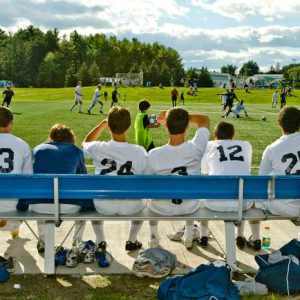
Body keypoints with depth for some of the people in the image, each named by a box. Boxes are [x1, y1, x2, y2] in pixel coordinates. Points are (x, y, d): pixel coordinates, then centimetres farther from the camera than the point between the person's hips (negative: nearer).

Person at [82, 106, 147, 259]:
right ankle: (132, 241, 35)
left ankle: (101, 242, 35)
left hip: (103, 206, 0)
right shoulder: (139, 151, -16)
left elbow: (85, 143, 11)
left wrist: (102, 124, 14)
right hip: (131, 207, 0)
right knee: (143, 199, 36)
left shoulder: (98, 148, -15)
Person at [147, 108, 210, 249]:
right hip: (190, 207, 1)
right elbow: (204, 119, -6)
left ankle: (153, 238, 43)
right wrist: (182, 118, -13)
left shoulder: (154, 154, -27)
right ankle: (188, 237, 44)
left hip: (161, 208, -1)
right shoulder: (196, 148, -25)